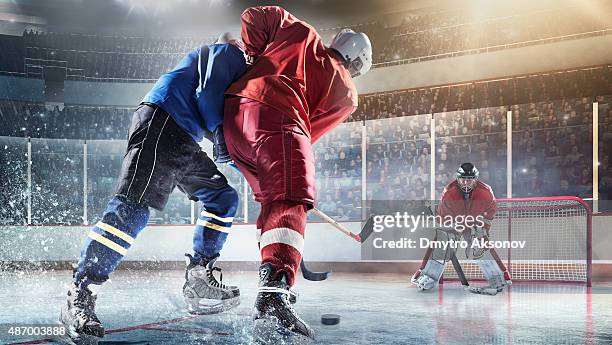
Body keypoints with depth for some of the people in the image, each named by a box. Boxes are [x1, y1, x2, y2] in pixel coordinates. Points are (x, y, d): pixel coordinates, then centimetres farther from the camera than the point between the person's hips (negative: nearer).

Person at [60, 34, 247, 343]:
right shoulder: (228, 53, 7)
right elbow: (207, 93, -10)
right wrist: (221, 135, -7)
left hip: (181, 140, 11)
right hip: (160, 123, -11)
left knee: (223, 198, 12)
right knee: (133, 207, -22)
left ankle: (198, 282, 10)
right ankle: (79, 298, -27)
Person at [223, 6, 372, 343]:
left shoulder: (301, 32, 28)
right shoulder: (347, 94, 21)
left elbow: (254, 15, 25)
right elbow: (308, 132, 17)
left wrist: (255, 58, 34)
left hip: (233, 110, 6)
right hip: (276, 117, -6)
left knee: (271, 197, 19)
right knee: (290, 203, -18)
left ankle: (271, 280, 20)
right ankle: (273, 296, -40)